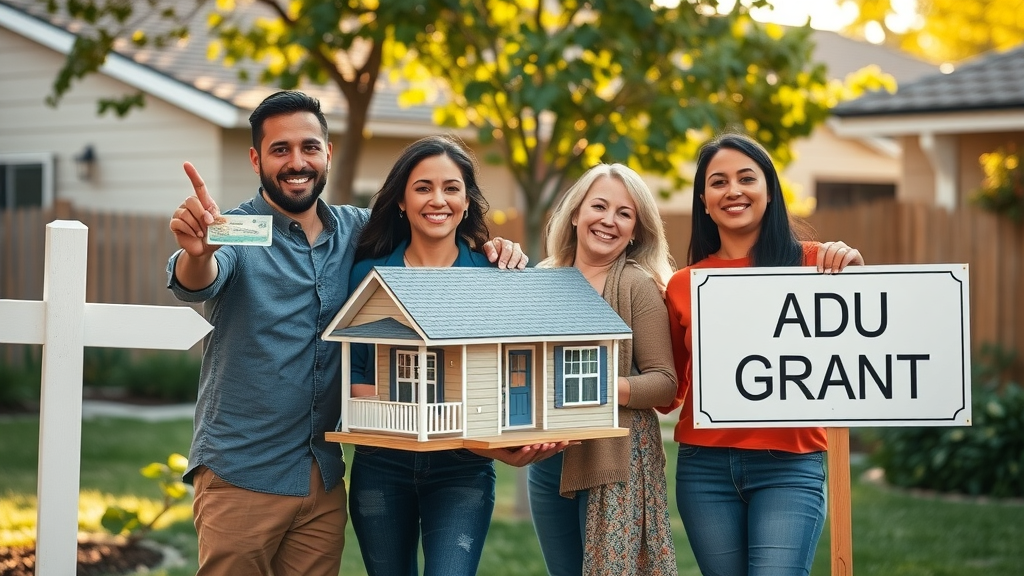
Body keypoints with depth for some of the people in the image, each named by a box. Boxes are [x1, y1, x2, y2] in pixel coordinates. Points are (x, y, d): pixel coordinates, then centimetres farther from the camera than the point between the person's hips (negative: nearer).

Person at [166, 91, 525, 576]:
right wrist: (197, 252, -51)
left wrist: (493, 249, -4)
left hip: (325, 479, 4)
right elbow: (196, 284, -26)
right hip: (242, 478, -4)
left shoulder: (357, 231, 6)